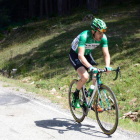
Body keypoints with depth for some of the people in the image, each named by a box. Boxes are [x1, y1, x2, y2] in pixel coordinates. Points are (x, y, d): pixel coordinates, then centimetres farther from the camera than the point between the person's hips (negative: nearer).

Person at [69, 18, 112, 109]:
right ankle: (76, 95, 2)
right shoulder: (84, 36, -37)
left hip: (87, 54, 5)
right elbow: (80, 55, -43)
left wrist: (107, 66, -39)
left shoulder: (103, 38, -21)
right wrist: (90, 67, -56)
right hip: (75, 55, -5)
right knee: (85, 76, -26)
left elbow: (106, 54, -20)